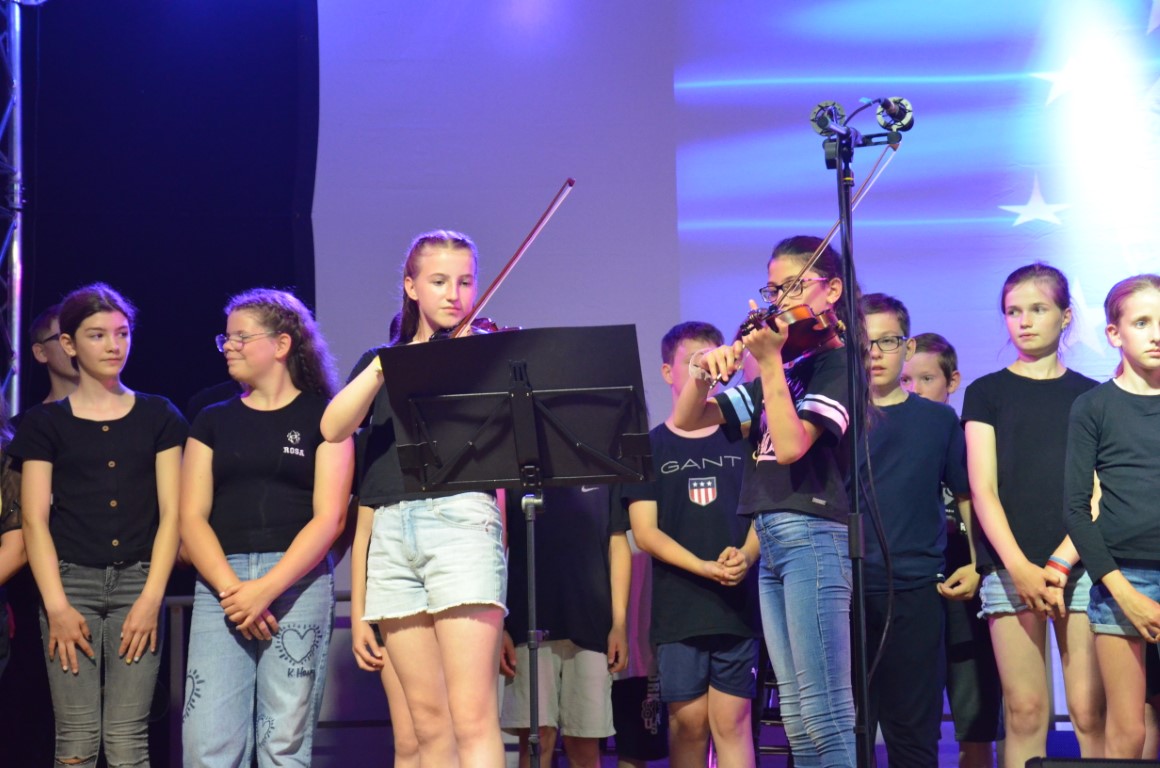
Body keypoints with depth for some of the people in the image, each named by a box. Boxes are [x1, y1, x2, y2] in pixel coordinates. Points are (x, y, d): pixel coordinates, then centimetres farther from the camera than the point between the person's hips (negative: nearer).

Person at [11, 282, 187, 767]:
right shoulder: (46, 423, 8)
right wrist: (57, 605, -8)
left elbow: (170, 512, 5)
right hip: (71, 582, 0)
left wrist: (151, 597, -6)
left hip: (137, 582, 0)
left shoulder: (158, 416, 10)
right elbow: (35, 521, 3)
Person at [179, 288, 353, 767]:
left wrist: (265, 589, -14)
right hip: (220, 583, 3)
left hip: (298, 582, -3)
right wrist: (230, 588, -10)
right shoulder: (213, 421, 16)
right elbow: (191, 517, 7)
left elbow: (329, 518, -3)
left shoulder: (322, 417, 7)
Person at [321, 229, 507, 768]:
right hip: (391, 533, 4)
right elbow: (333, 428, 0)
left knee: (472, 718, -13)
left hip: (461, 519, -4)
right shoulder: (382, 362, 20)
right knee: (428, 723, 2)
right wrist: (389, 363, -12)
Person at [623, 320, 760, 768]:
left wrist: (745, 556, -14)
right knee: (687, 723, 2)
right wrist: (703, 567, -14)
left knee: (732, 722, -5)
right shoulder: (650, 447, 8)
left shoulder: (744, 440, 11)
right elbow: (645, 531, 1)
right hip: (678, 608, 0)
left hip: (738, 605, 0)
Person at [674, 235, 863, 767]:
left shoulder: (837, 362, -4)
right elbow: (686, 420, 17)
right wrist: (703, 370, -2)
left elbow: (790, 445, -18)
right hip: (772, 542, 8)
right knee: (796, 719, 7)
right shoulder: (783, 372, 19)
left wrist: (769, 361, -17)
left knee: (824, 714, -12)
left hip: (812, 537, -8)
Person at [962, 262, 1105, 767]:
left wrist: (1059, 564, -10)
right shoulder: (987, 393, 11)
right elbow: (983, 490, 2)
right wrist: (1019, 568, -12)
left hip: (1079, 565, 0)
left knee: (1091, 711, -8)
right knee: (1025, 711, -5)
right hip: (1010, 568, 0)